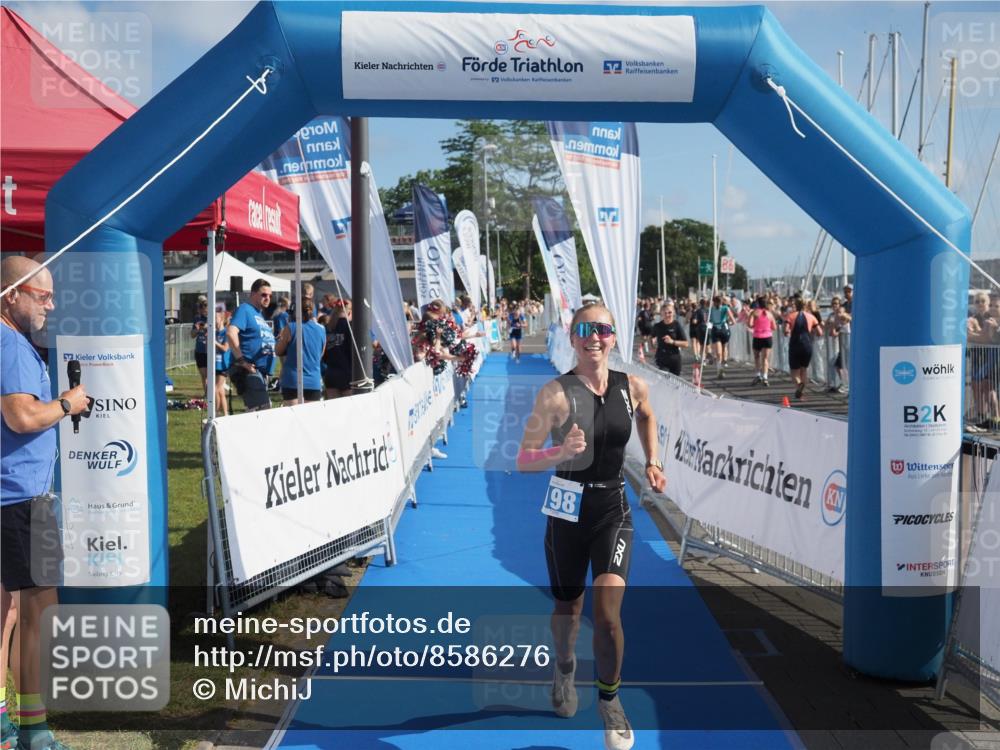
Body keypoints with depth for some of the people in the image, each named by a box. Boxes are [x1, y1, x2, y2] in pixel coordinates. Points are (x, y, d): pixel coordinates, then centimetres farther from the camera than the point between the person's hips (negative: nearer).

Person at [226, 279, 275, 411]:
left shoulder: (258, 314, 21)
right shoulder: (244, 309, -7)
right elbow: (231, 333, -23)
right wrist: (241, 361, -24)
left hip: (261, 372, 10)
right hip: (249, 372, -10)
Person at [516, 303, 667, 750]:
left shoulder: (633, 387, -3)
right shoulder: (556, 393, -14)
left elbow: (646, 415, 22)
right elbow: (523, 461, -14)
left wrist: (653, 462, 10)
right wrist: (562, 453, -32)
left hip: (613, 510, 1)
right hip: (567, 509, -1)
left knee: (607, 611, -13)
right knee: (567, 609, 14)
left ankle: (609, 700, 13)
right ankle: (564, 668, 49)